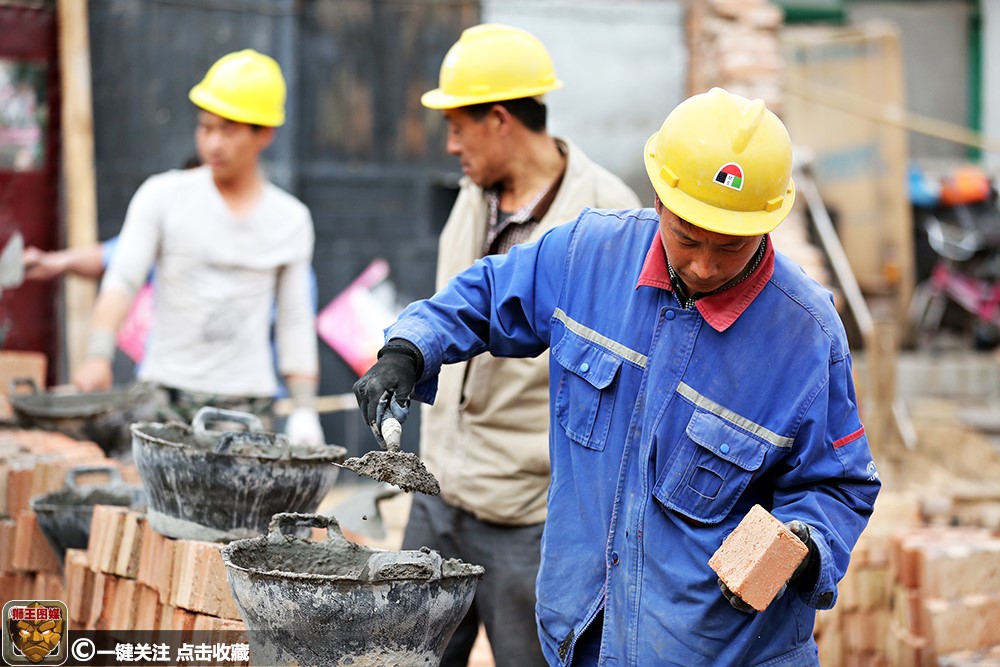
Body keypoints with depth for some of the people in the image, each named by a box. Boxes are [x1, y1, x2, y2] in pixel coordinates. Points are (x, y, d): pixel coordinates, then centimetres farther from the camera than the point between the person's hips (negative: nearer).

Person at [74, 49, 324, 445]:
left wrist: (305, 408, 4)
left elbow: (295, 323, 11)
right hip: (165, 395, -1)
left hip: (248, 403, 1)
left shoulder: (290, 220, 9)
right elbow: (122, 280, -5)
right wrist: (99, 355, -21)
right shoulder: (162, 197, 4)